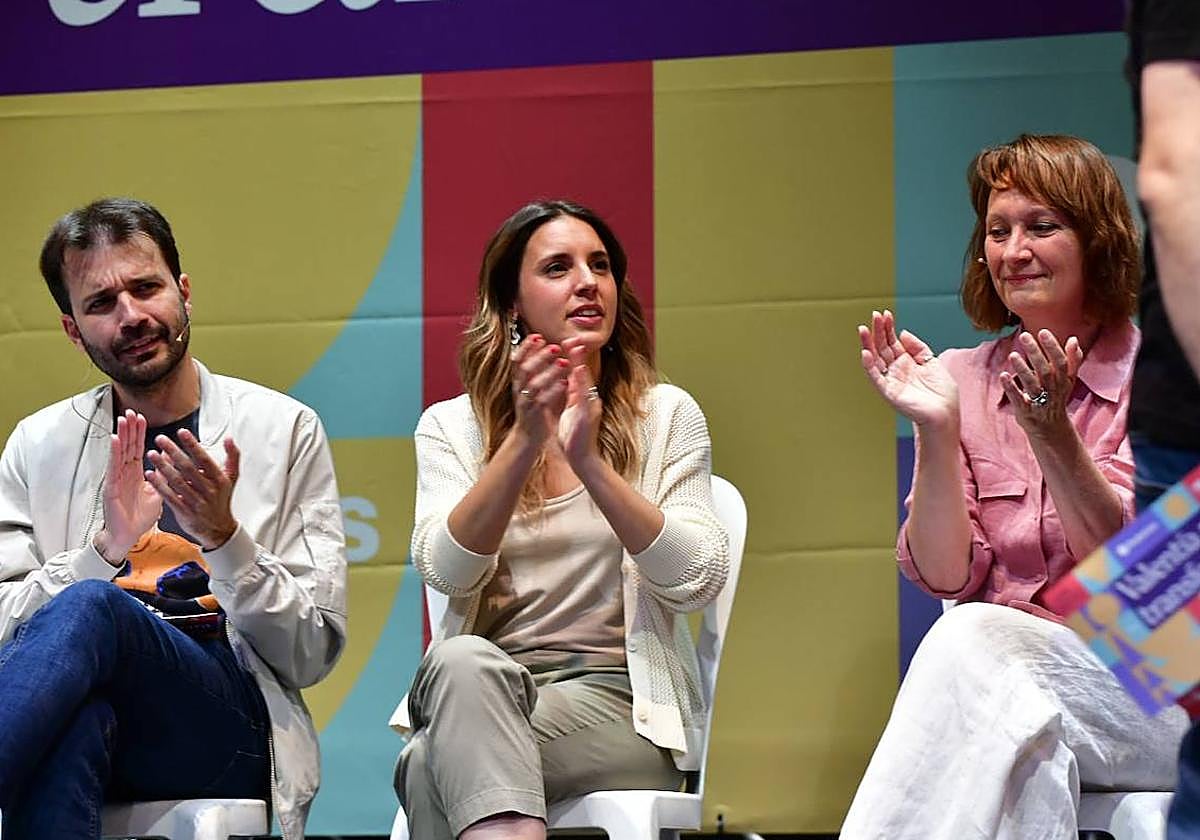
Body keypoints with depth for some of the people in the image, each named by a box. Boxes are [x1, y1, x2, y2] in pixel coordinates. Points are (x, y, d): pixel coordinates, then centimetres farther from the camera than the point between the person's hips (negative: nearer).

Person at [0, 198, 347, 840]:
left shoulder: (285, 431, 10)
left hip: (228, 727, -1)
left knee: (91, 607, -35)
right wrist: (105, 549, -11)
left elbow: (311, 655, 6)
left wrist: (223, 536, -11)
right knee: (74, 718, -40)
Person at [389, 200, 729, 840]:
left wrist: (589, 461, -17)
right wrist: (525, 439, -19)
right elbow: (447, 571, -6)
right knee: (464, 661, -37)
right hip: (478, 692, 2)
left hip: (617, 702, -2)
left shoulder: (666, 415, 9)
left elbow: (697, 582, -5)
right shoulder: (450, 427, 12)